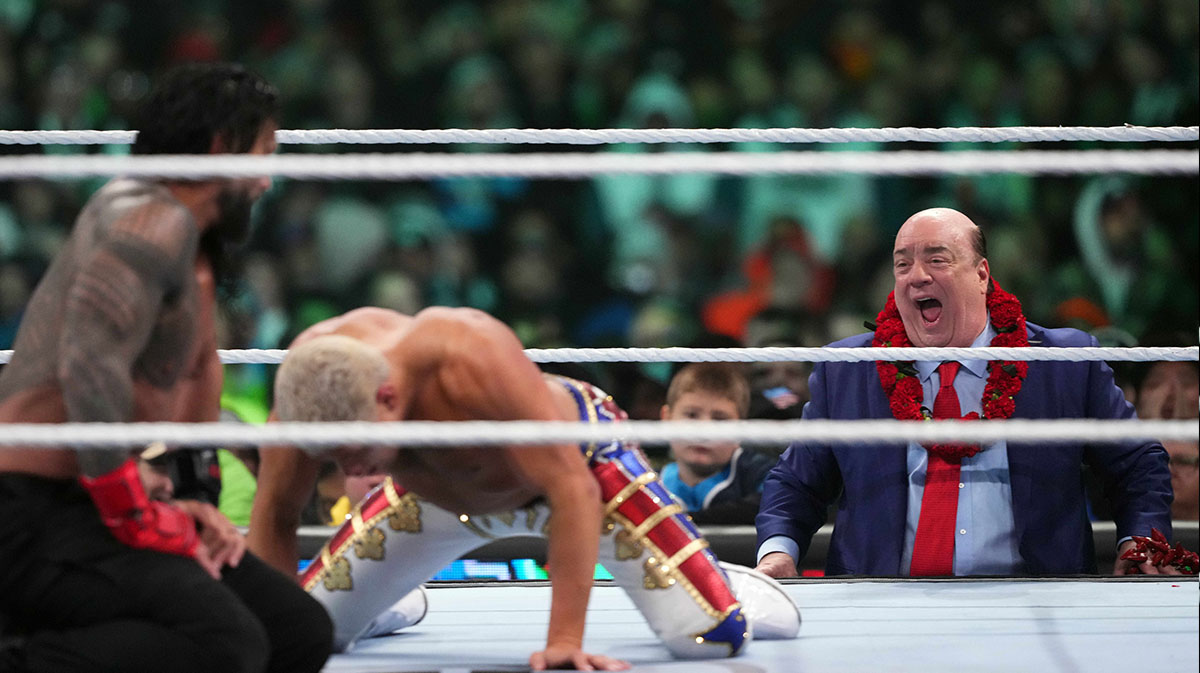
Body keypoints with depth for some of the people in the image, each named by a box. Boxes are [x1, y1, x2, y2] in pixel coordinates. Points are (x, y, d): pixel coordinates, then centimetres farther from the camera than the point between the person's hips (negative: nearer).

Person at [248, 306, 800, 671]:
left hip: (578, 456, -4)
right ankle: (401, 609, 34)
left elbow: (574, 491, -43)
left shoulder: (474, 361, -46)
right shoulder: (311, 377, -32)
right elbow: (275, 515, -19)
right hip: (440, 496, 5)